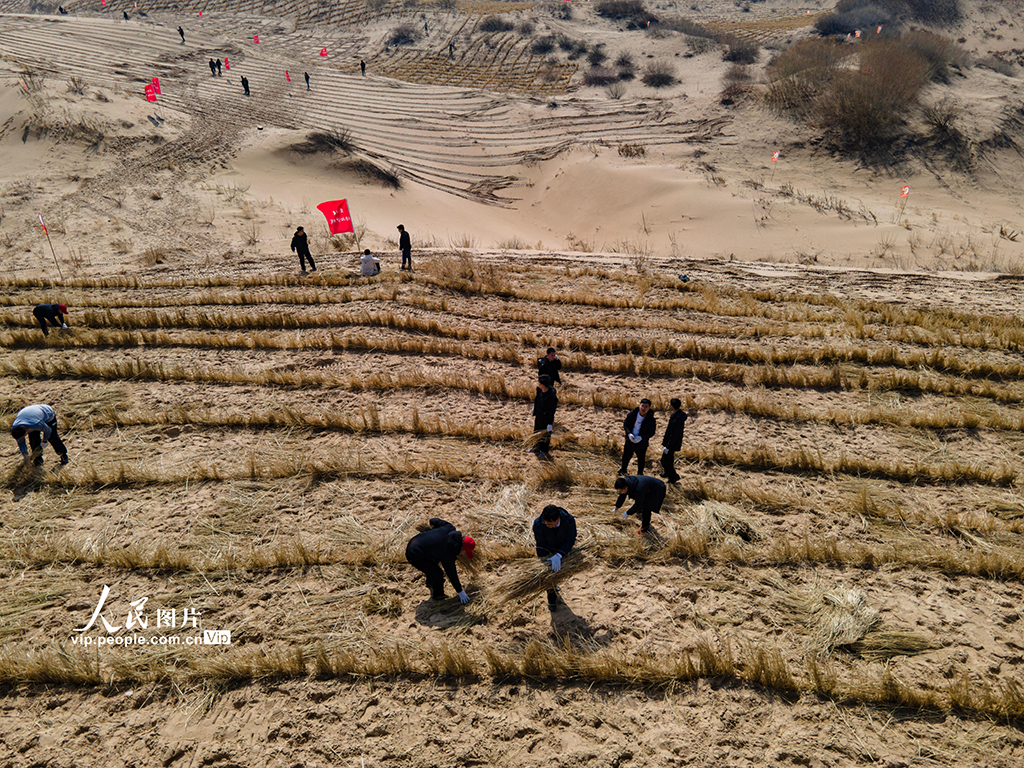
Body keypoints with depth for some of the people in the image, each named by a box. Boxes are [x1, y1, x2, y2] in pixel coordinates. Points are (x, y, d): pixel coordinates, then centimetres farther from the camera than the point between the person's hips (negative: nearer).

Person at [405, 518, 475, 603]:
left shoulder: (449, 528, -12)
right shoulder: (448, 555, -25)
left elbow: (433, 520, 4)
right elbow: (451, 574, -12)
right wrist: (460, 592, 2)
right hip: (415, 556, -9)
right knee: (437, 574, 2)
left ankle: (430, 583, 58)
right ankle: (437, 595, 28)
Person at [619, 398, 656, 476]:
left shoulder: (651, 419, -18)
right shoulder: (632, 414, -13)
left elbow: (651, 433, -12)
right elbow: (625, 424, -2)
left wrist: (641, 438, -27)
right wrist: (629, 434, -20)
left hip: (642, 443, -2)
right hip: (630, 440, 2)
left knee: (641, 459, 15)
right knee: (626, 455, 21)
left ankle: (640, 473, 40)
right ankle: (623, 469, 48)